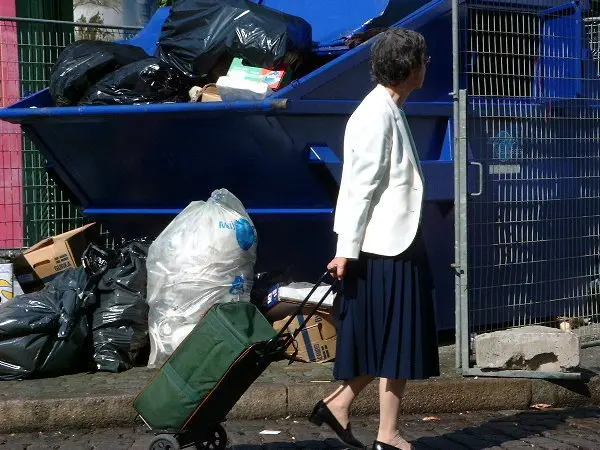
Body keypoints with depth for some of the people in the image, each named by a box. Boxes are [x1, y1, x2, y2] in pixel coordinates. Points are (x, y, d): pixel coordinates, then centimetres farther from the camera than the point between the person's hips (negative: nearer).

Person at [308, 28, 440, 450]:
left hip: (399, 245, 9)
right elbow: (359, 187, -18)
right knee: (395, 342, -1)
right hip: (383, 248, -9)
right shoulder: (376, 116, -15)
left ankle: (338, 405, 21)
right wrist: (346, 250, -19)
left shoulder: (391, 112, 15)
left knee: (392, 342, 14)